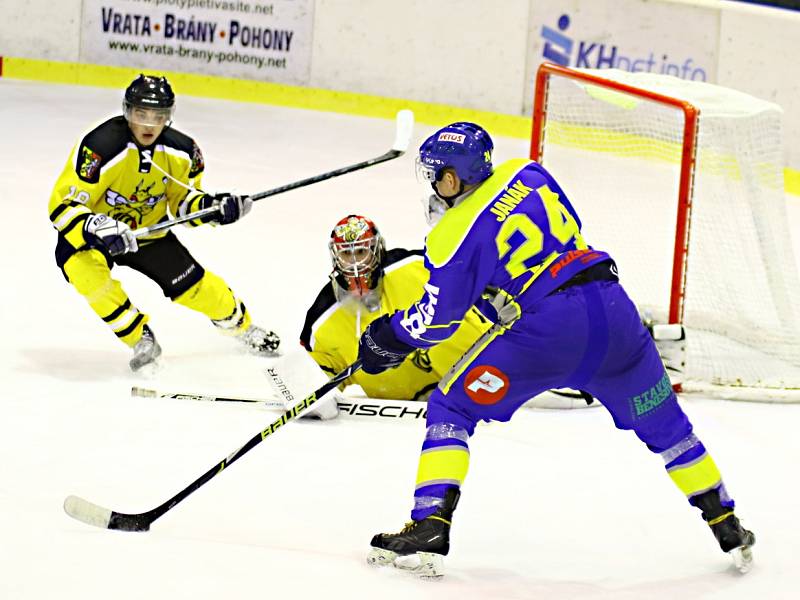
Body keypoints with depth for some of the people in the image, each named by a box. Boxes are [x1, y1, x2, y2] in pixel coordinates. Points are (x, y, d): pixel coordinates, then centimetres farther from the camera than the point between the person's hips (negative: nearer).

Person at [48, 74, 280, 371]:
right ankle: (140, 337, -18)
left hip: (148, 230, 4)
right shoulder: (101, 146, -32)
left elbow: (183, 199, 3)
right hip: (92, 234, -4)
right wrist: (96, 229, -48)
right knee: (84, 268, -35)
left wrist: (211, 207, -19)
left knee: (194, 285, 0)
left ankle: (242, 326, 32)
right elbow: (63, 205, -31)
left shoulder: (181, 151, -13)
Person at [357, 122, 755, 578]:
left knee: (450, 408, 9)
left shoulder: (454, 234, -1)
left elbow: (438, 319, 3)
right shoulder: (527, 174, 14)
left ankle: (431, 530, -4)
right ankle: (730, 532, 28)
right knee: (662, 423, 22)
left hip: (545, 330, -5)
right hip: (612, 304, 5)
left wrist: (391, 337, 21)